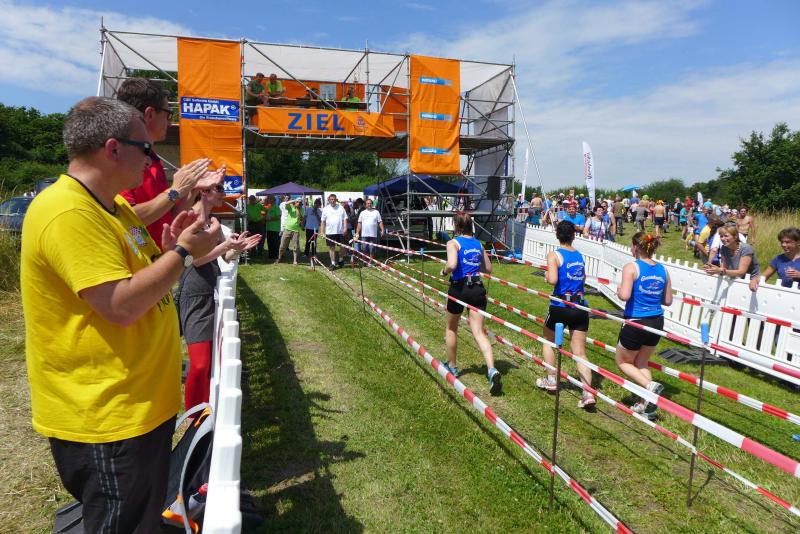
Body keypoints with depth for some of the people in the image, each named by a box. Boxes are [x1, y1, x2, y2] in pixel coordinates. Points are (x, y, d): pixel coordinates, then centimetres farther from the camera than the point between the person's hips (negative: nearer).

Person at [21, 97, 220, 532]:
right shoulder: (69, 213, -22)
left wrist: (168, 248, 2)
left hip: (142, 403, 10)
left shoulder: (114, 206, 10)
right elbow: (121, 306, -28)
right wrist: (183, 252, -18)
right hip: (106, 418, -10)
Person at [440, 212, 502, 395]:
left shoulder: (453, 242, -5)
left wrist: (444, 271, -3)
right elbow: (488, 268, 17)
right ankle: (492, 370, -19)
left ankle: (452, 366, 34)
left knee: (451, 328, 20)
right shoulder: (478, 244, 11)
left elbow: (451, 265, -23)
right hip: (477, 289, 4)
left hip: (459, 288, -4)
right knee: (479, 332, 0)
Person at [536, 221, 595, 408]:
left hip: (560, 306, -4)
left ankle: (551, 380, 25)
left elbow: (553, 280, -22)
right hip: (580, 307, 4)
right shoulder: (580, 255, 8)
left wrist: (546, 276, -2)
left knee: (548, 340, 22)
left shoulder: (554, 255, -9)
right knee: (580, 352, 8)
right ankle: (588, 392, -2)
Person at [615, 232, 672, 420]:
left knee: (623, 362, 15)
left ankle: (650, 385, -7)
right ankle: (646, 405, 19)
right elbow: (667, 301, 8)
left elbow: (625, 296, -24)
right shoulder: (662, 269, 4)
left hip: (636, 323, -6)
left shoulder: (631, 267, -13)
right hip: (657, 322, 6)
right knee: (641, 363, 22)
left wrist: (618, 290, -3)